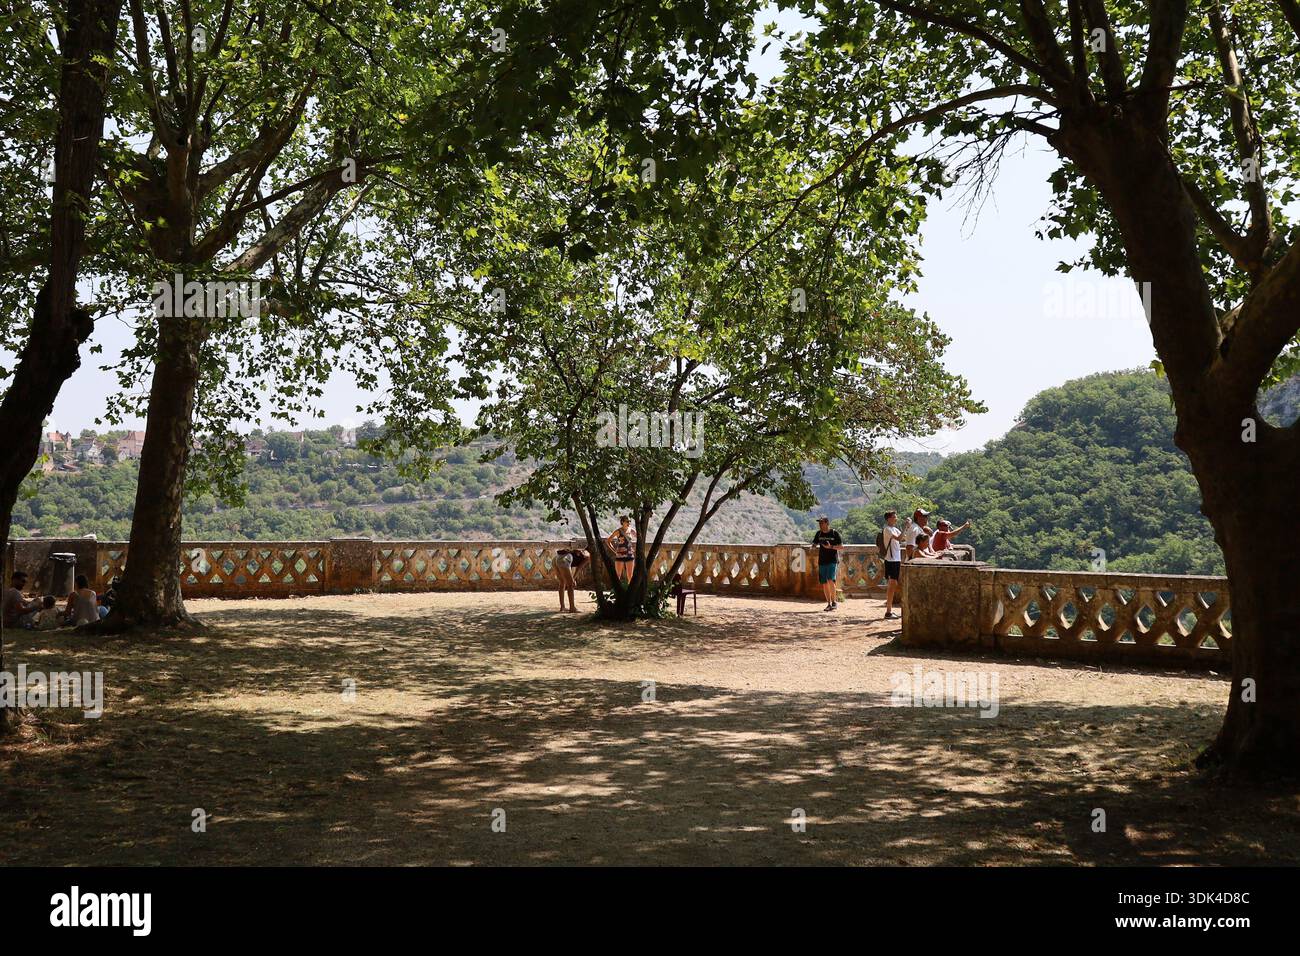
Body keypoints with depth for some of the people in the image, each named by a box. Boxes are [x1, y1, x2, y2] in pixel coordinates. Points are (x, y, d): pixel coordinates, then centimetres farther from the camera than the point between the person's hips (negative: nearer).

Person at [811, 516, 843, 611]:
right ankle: (829, 604, 14)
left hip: (833, 561, -5)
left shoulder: (834, 533, -3)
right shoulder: (819, 533, 10)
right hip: (822, 561, 5)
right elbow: (814, 544, 20)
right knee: (824, 583, 4)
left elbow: (841, 546, -3)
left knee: (830, 580, -20)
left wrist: (831, 547, -16)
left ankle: (834, 601, -7)